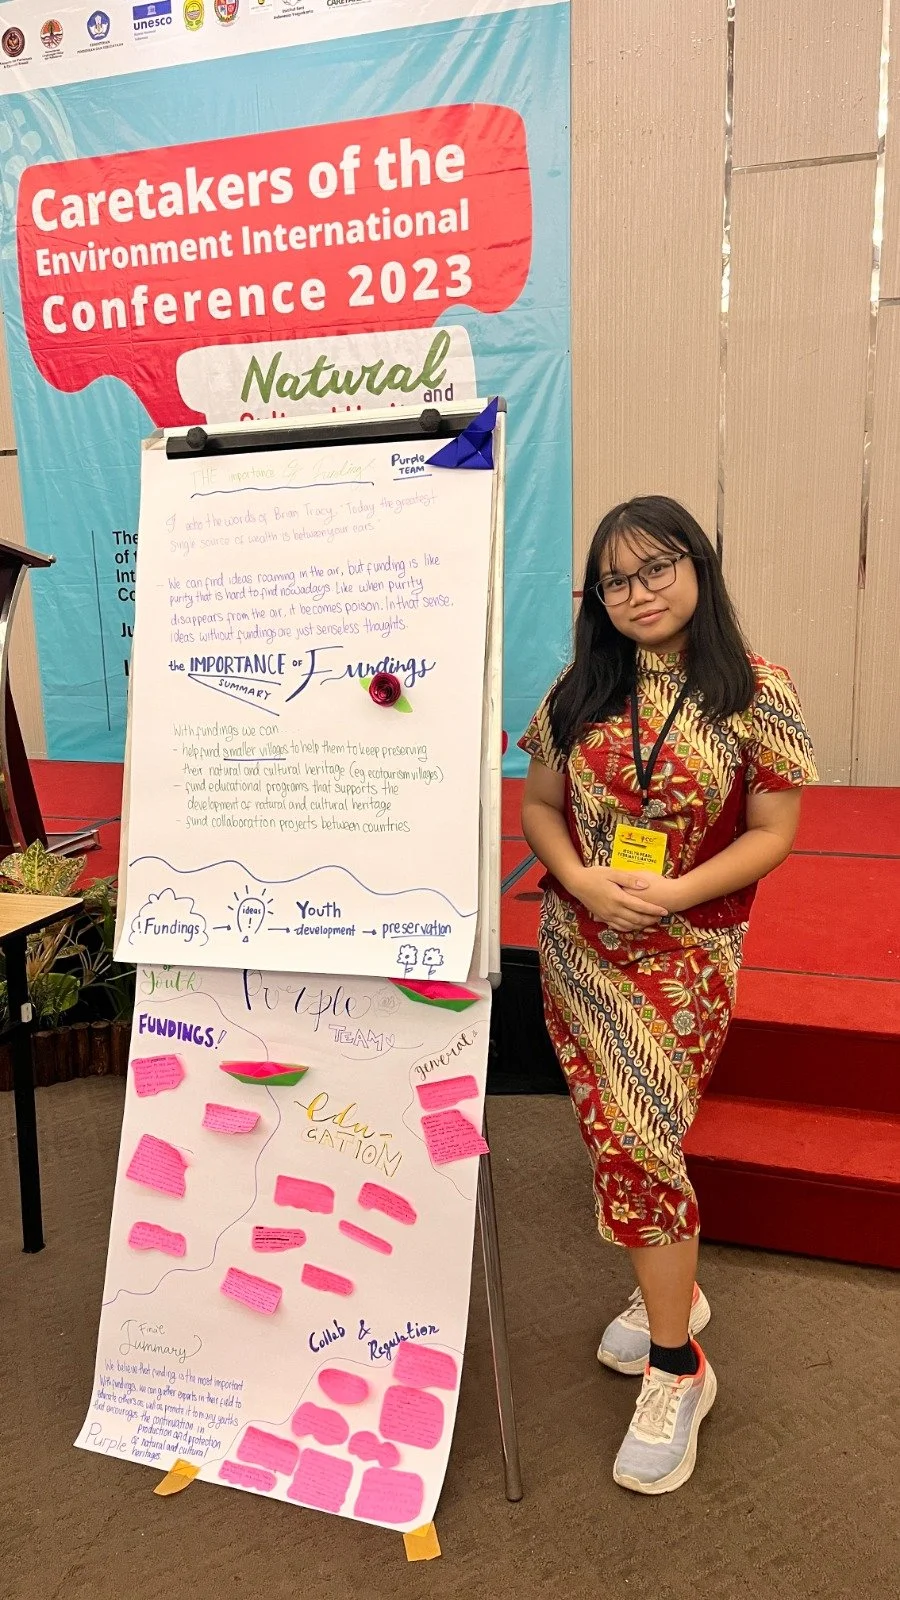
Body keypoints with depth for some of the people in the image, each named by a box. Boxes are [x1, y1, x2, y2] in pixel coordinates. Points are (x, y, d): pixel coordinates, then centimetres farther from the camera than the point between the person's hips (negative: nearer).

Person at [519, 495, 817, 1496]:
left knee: (635, 1143, -5)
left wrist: (673, 893, -20)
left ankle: (676, 1369, 14)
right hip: (578, 946, 4)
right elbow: (538, 806, 7)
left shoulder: (757, 694, -8)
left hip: (686, 954, -4)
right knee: (617, 1136, 12)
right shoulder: (580, 693, 2)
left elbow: (771, 833, -7)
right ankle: (674, 1290, 38)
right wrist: (584, 881, -12)